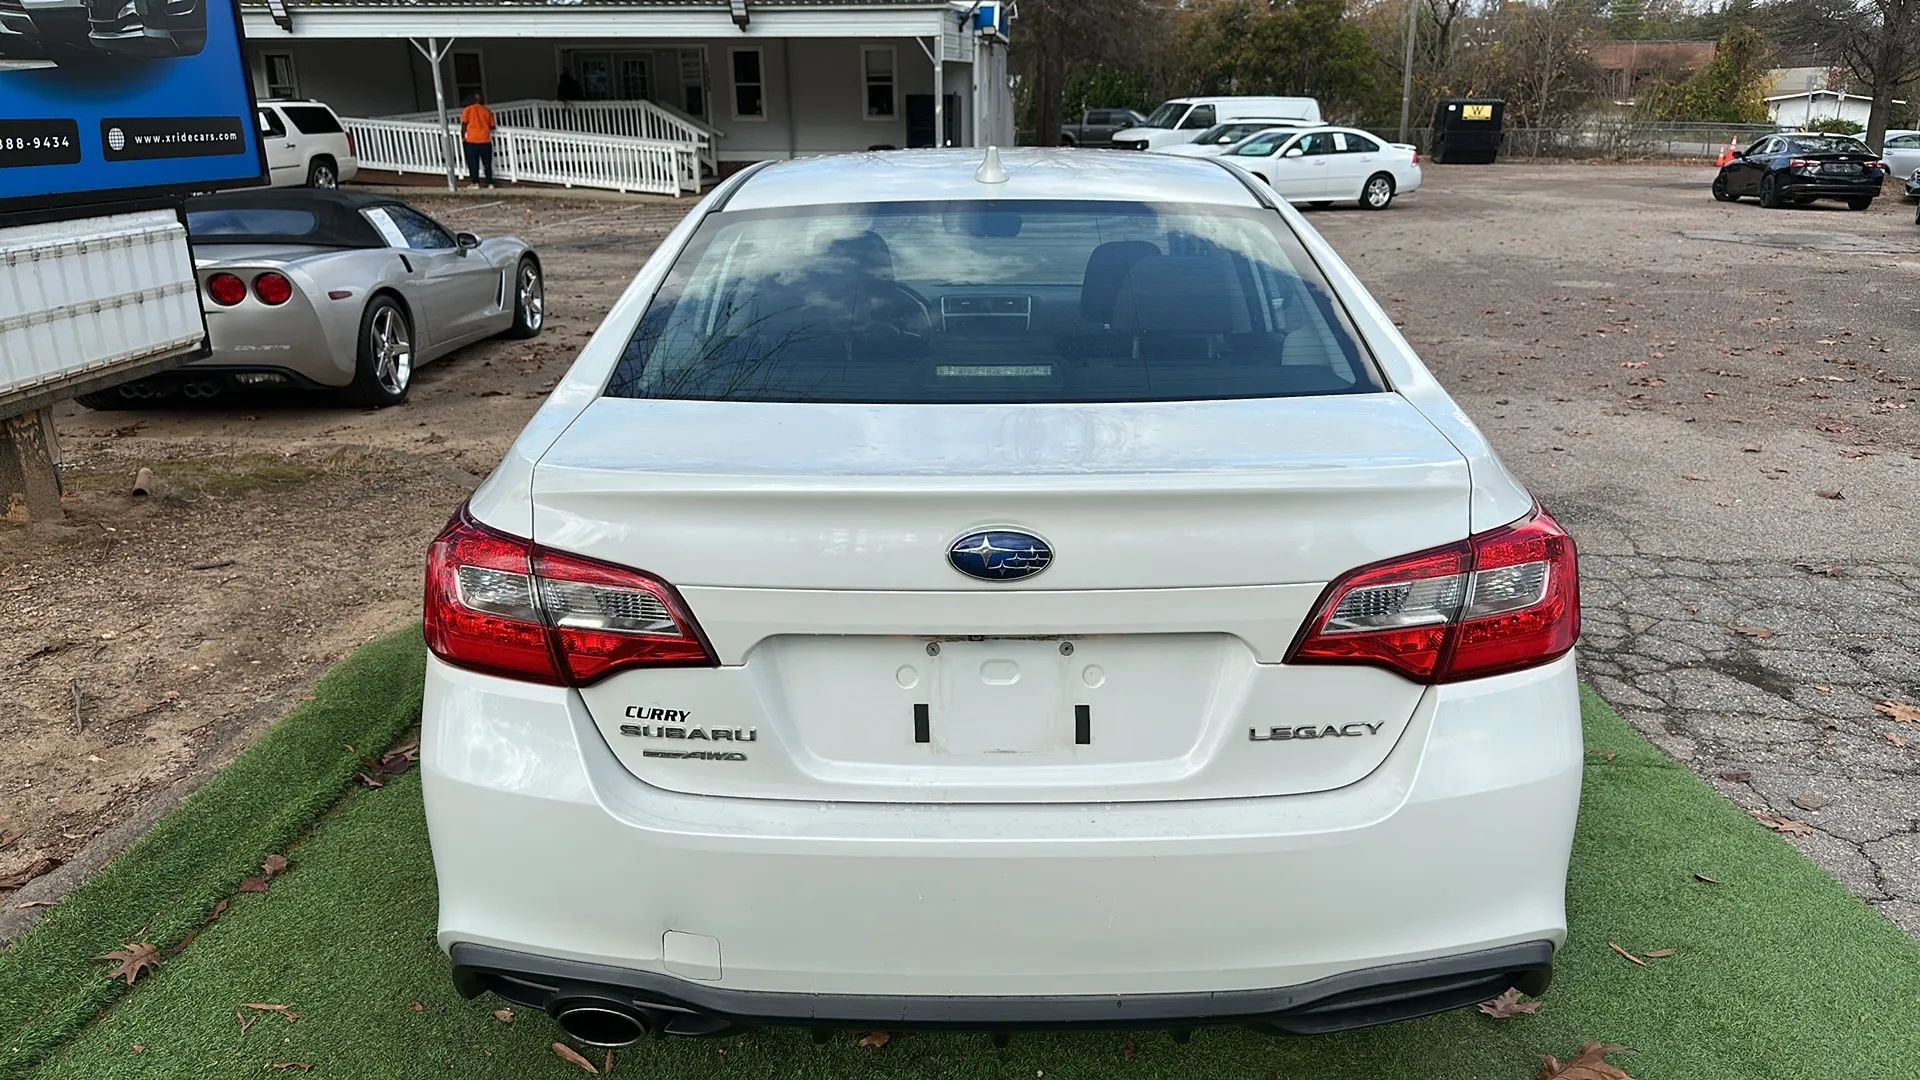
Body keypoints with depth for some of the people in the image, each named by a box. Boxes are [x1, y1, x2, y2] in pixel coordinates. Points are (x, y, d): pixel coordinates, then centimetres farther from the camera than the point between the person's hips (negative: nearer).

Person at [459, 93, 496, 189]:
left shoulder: (467, 110, 5)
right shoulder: (487, 111, 10)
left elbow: (464, 124, -3)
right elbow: (492, 126, 10)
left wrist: (463, 134, 10)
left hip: (472, 140, -1)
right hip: (485, 140, 2)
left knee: (473, 163, 6)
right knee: (487, 163, 8)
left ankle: (475, 182, 5)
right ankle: (490, 183, 6)